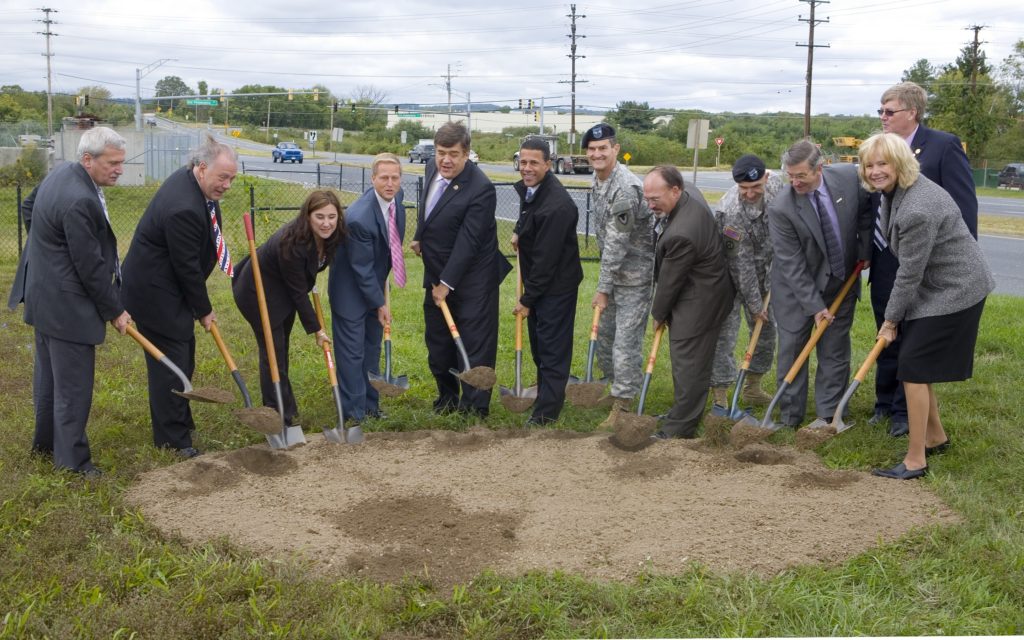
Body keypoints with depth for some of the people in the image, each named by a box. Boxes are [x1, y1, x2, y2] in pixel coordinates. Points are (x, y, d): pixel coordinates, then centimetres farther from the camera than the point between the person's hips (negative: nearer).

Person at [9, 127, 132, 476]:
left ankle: (45, 440, 38)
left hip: (45, 294, 11)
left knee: (49, 374, 23)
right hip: (67, 304, -11)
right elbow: (90, 267, -23)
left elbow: (31, 206, 21)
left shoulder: (63, 172, 2)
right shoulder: (79, 202, -29)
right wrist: (114, 310, -11)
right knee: (73, 383, 1)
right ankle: (72, 457, 12)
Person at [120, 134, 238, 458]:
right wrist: (204, 310, -11)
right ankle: (172, 438, 7)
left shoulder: (190, 179, 0)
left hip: (170, 287, 10)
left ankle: (178, 421, 32)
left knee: (183, 356, 18)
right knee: (170, 360, -3)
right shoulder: (183, 209, -32)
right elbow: (187, 267, -23)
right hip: (155, 292, -10)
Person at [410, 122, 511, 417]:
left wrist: (447, 283, -21)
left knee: (475, 346, -1)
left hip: (471, 280, -8)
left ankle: (474, 410, 8)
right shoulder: (433, 168, 0)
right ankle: (447, 399, 32)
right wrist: (419, 238, 24)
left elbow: (467, 242, -24)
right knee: (437, 343, 16)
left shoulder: (480, 189, -24)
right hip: (437, 276, 8)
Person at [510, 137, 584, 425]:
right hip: (536, 282, 9)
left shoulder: (557, 205, -29)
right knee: (538, 344, 21)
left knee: (552, 349, -2)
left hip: (556, 285, -9)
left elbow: (546, 258, -25)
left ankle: (545, 414, 4)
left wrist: (527, 299, -18)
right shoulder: (528, 188, 0)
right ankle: (545, 392, 37)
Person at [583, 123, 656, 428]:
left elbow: (617, 244, -24)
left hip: (635, 274, -10)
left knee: (626, 339, -7)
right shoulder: (598, 180, 5)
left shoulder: (625, 188, -26)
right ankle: (616, 387, 36)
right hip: (614, 271, 10)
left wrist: (602, 289, -19)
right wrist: (604, 285, 15)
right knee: (604, 332, 18)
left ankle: (623, 405, 3)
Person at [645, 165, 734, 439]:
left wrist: (658, 314, -1)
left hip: (698, 304, -11)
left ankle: (679, 428, 7)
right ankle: (686, 415, 34)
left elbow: (670, 281, -18)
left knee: (688, 366, -2)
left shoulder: (681, 234, -32)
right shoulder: (689, 192, -2)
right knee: (685, 362, 21)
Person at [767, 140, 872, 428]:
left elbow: (866, 209, 8)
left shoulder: (850, 177, -15)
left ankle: (829, 417, 17)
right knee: (791, 350, 1)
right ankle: (790, 419, 13)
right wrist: (814, 306, -21)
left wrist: (865, 250, 2)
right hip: (797, 286, -3)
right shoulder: (780, 209, -24)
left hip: (842, 282, 3)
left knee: (835, 352, 8)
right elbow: (792, 265, -20)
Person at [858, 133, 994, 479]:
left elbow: (910, 274, -22)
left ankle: (915, 460, 2)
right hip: (934, 285, 10)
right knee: (916, 364, 14)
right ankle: (936, 437, 32)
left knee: (913, 368, -7)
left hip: (954, 291, -10)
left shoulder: (917, 210, -31)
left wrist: (891, 320, -10)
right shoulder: (894, 189, 0)